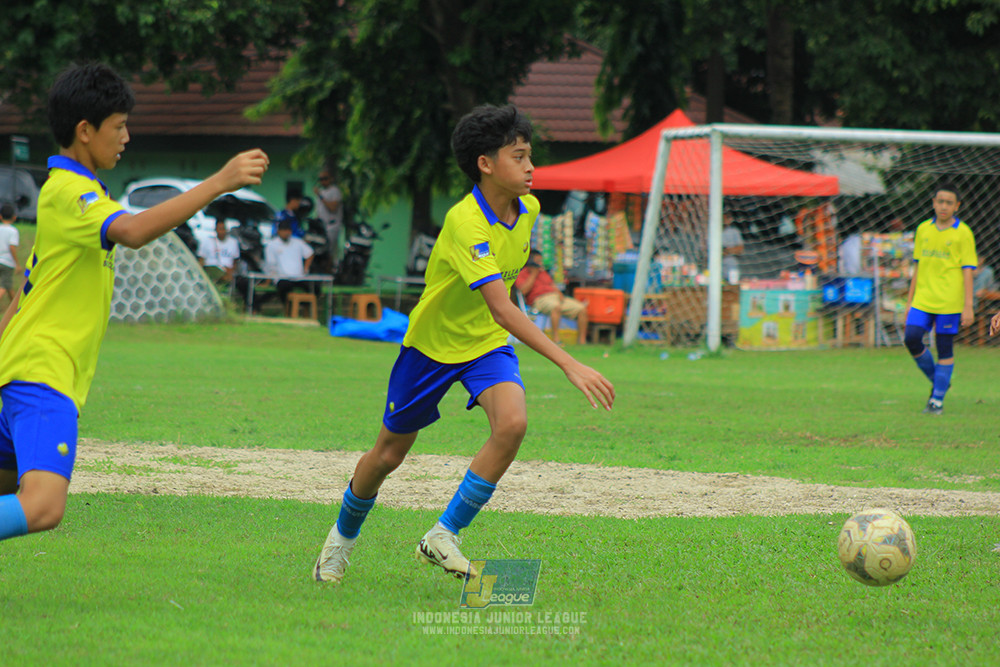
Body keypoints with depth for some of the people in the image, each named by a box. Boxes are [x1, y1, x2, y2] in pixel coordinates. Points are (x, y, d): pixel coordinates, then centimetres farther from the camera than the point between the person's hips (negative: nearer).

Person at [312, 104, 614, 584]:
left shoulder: (527, 209, -9)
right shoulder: (465, 223, -33)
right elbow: (502, 308, -42)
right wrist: (569, 365, -48)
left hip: (487, 344, 5)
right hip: (433, 343, -5)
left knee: (512, 423, -25)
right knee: (389, 453, 10)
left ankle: (443, 537, -13)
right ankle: (343, 536, 40)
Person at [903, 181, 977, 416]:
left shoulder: (963, 233, -3)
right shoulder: (923, 229, 9)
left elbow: (967, 272, -4)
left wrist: (968, 306, -9)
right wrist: (910, 300, 14)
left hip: (949, 303, -4)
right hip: (923, 299, 4)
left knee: (945, 349, -1)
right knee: (912, 339, -9)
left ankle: (937, 400, 7)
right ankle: (937, 381, 14)